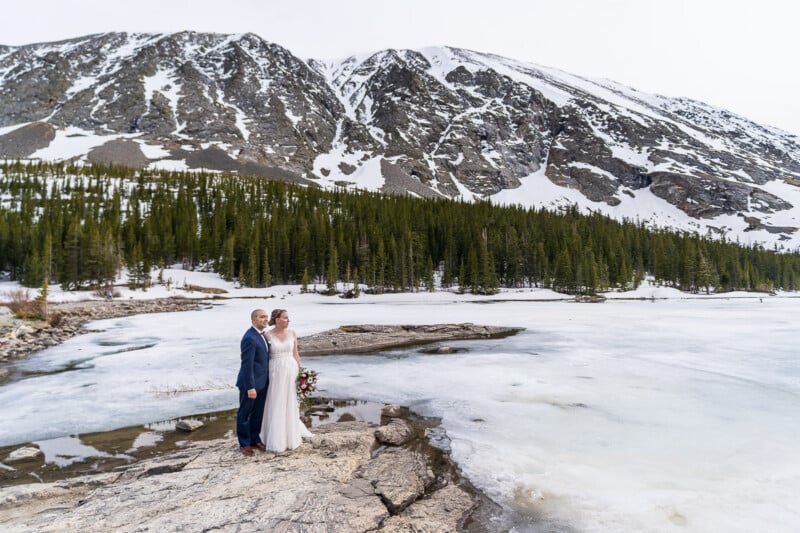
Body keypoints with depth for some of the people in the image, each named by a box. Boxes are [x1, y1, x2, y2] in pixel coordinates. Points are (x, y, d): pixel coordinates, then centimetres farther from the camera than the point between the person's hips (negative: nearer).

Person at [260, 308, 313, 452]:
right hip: (275, 372, -3)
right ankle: (276, 439, 18)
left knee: (291, 404, 12)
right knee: (276, 406, 4)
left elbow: (295, 354, 7)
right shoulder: (267, 335, -6)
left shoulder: (292, 333, 2)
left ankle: (291, 436, 29)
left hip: (291, 371, 3)